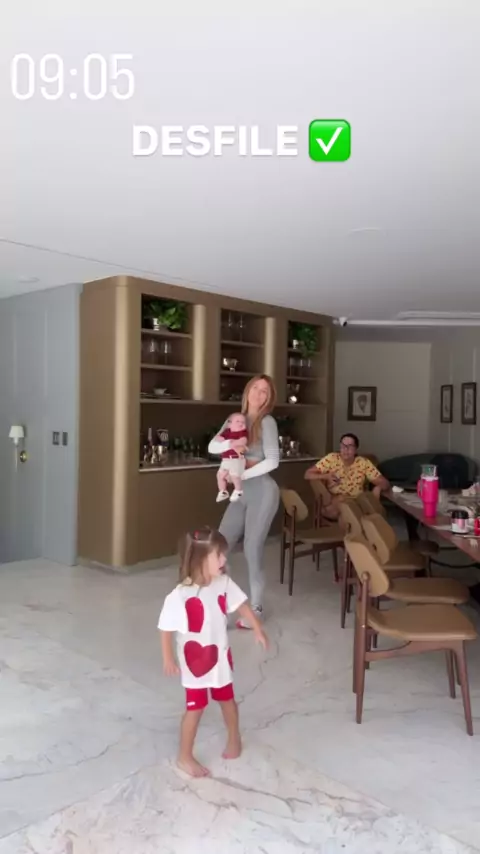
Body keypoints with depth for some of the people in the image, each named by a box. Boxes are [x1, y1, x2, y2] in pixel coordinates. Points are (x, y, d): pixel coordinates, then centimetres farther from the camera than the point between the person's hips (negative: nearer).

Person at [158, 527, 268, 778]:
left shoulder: (223, 583, -14)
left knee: (226, 699, 23)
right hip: (195, 661, -5)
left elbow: (241, 604, 3)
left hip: (220, 655, 5)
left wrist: (258, 629, 4)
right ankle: (185, 757, 29)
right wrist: (168, 659, -14)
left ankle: (234, 739, 49)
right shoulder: (180, 595, -30)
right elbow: (166, 628, -19)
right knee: (195, 708, 8)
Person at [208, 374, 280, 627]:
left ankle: (256, 607, 15)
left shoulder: (267, 422, -7)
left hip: (262, 492, -6)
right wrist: (231, 444, -21)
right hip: (241, 493, 6)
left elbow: (273, 461, -14)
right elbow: (212, 447, -1)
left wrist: (242, 474, -15)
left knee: (252, 550, -1)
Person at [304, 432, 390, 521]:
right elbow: (307, 475, -6)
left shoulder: (364, 463, -2)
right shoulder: (331, 459, -5)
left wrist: (378, 487, -26)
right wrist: (325, 476, -23)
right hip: (333, 504, -1)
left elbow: (385, 484, -2)